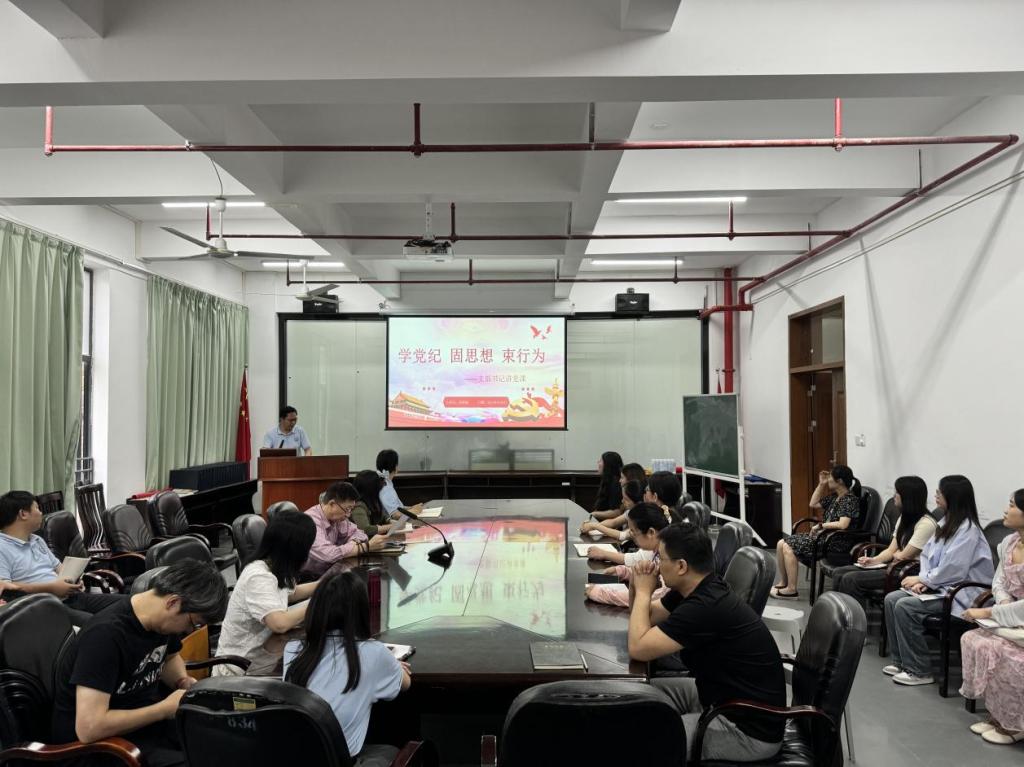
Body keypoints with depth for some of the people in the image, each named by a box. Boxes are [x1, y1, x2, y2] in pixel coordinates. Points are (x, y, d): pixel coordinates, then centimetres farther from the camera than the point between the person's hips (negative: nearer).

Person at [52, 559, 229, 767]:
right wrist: (166, 708, -22)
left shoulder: (161, 619, -4)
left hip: (149, 717, 8)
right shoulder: (105, 636, -27)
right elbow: (89, 728, -31)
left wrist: (184, 681, -3)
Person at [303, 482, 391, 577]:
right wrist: (367, 546, -28)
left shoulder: (336, 517, 0)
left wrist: (353, 543, -12)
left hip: (328, 572, 7)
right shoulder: (311, 520, -23)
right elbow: (328, 554, -33)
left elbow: (356, 532, 11)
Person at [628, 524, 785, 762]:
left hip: (749, 729, -9)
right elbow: (646, 618, 14)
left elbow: (638, 648, -26)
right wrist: (637, 587, -6)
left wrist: (644, 591, -13)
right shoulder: (694, 589, 0)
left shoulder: (706, 606, -29)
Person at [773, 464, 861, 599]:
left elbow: (843, 524, -28)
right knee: (782, 544, -4)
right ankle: (783, 583, 5)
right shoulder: (834, 497, 13)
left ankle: (791, 590, -10)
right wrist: (821, 484, 14)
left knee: (788, 547, -19)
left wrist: (820, 525, -18)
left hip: (837, 543, -9)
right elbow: (813, 504, 23)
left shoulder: (850, 499, -14)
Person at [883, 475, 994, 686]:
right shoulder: (947, 523, 11)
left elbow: (953, 570, -23)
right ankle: (901, 660, 3)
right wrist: (923, 580, -7)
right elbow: (928, 555, 11)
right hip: (941, 586, 9)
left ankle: (919, 671, -13)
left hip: (962, 594, -9)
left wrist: (921, 579, -13)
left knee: (905, 606, -23)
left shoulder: (968, 529, -18)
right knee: (891, 599, -5)